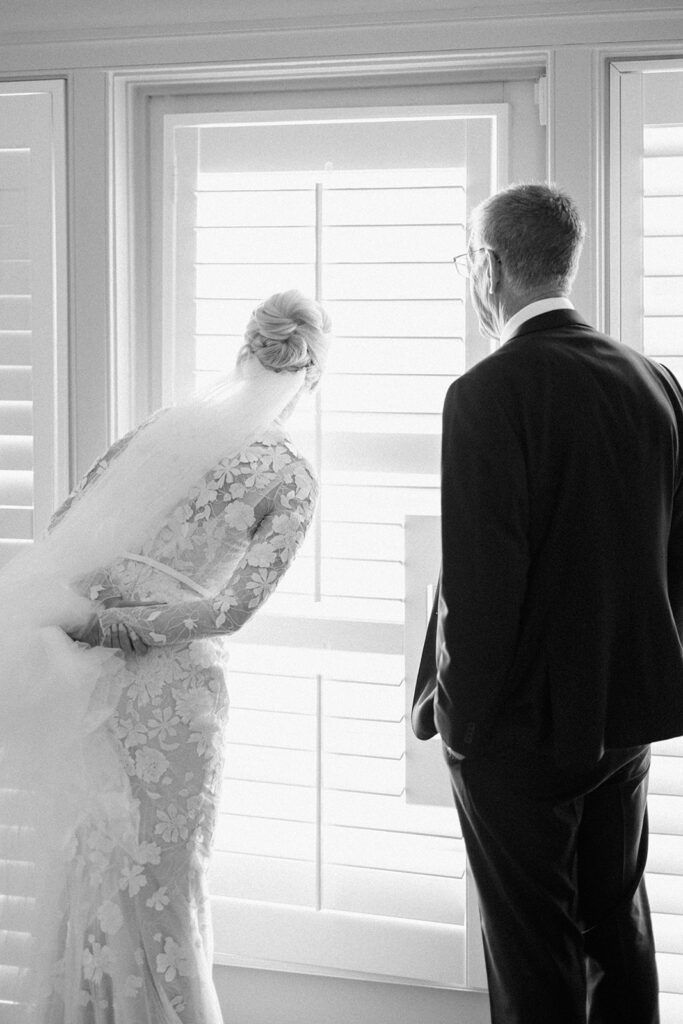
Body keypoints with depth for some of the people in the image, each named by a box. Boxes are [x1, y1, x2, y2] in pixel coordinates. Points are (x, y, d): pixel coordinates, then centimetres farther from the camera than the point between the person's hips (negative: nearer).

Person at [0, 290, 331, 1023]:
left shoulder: (160, 429, 3)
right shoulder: (290, 480, -1)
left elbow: (62, 528, -4)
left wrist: (103, 600, -8)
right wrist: (114, 625, -10)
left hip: (88, 679, 2)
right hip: (172, 688, -2)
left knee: (85, 872, 11)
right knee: (158, 879, 10)